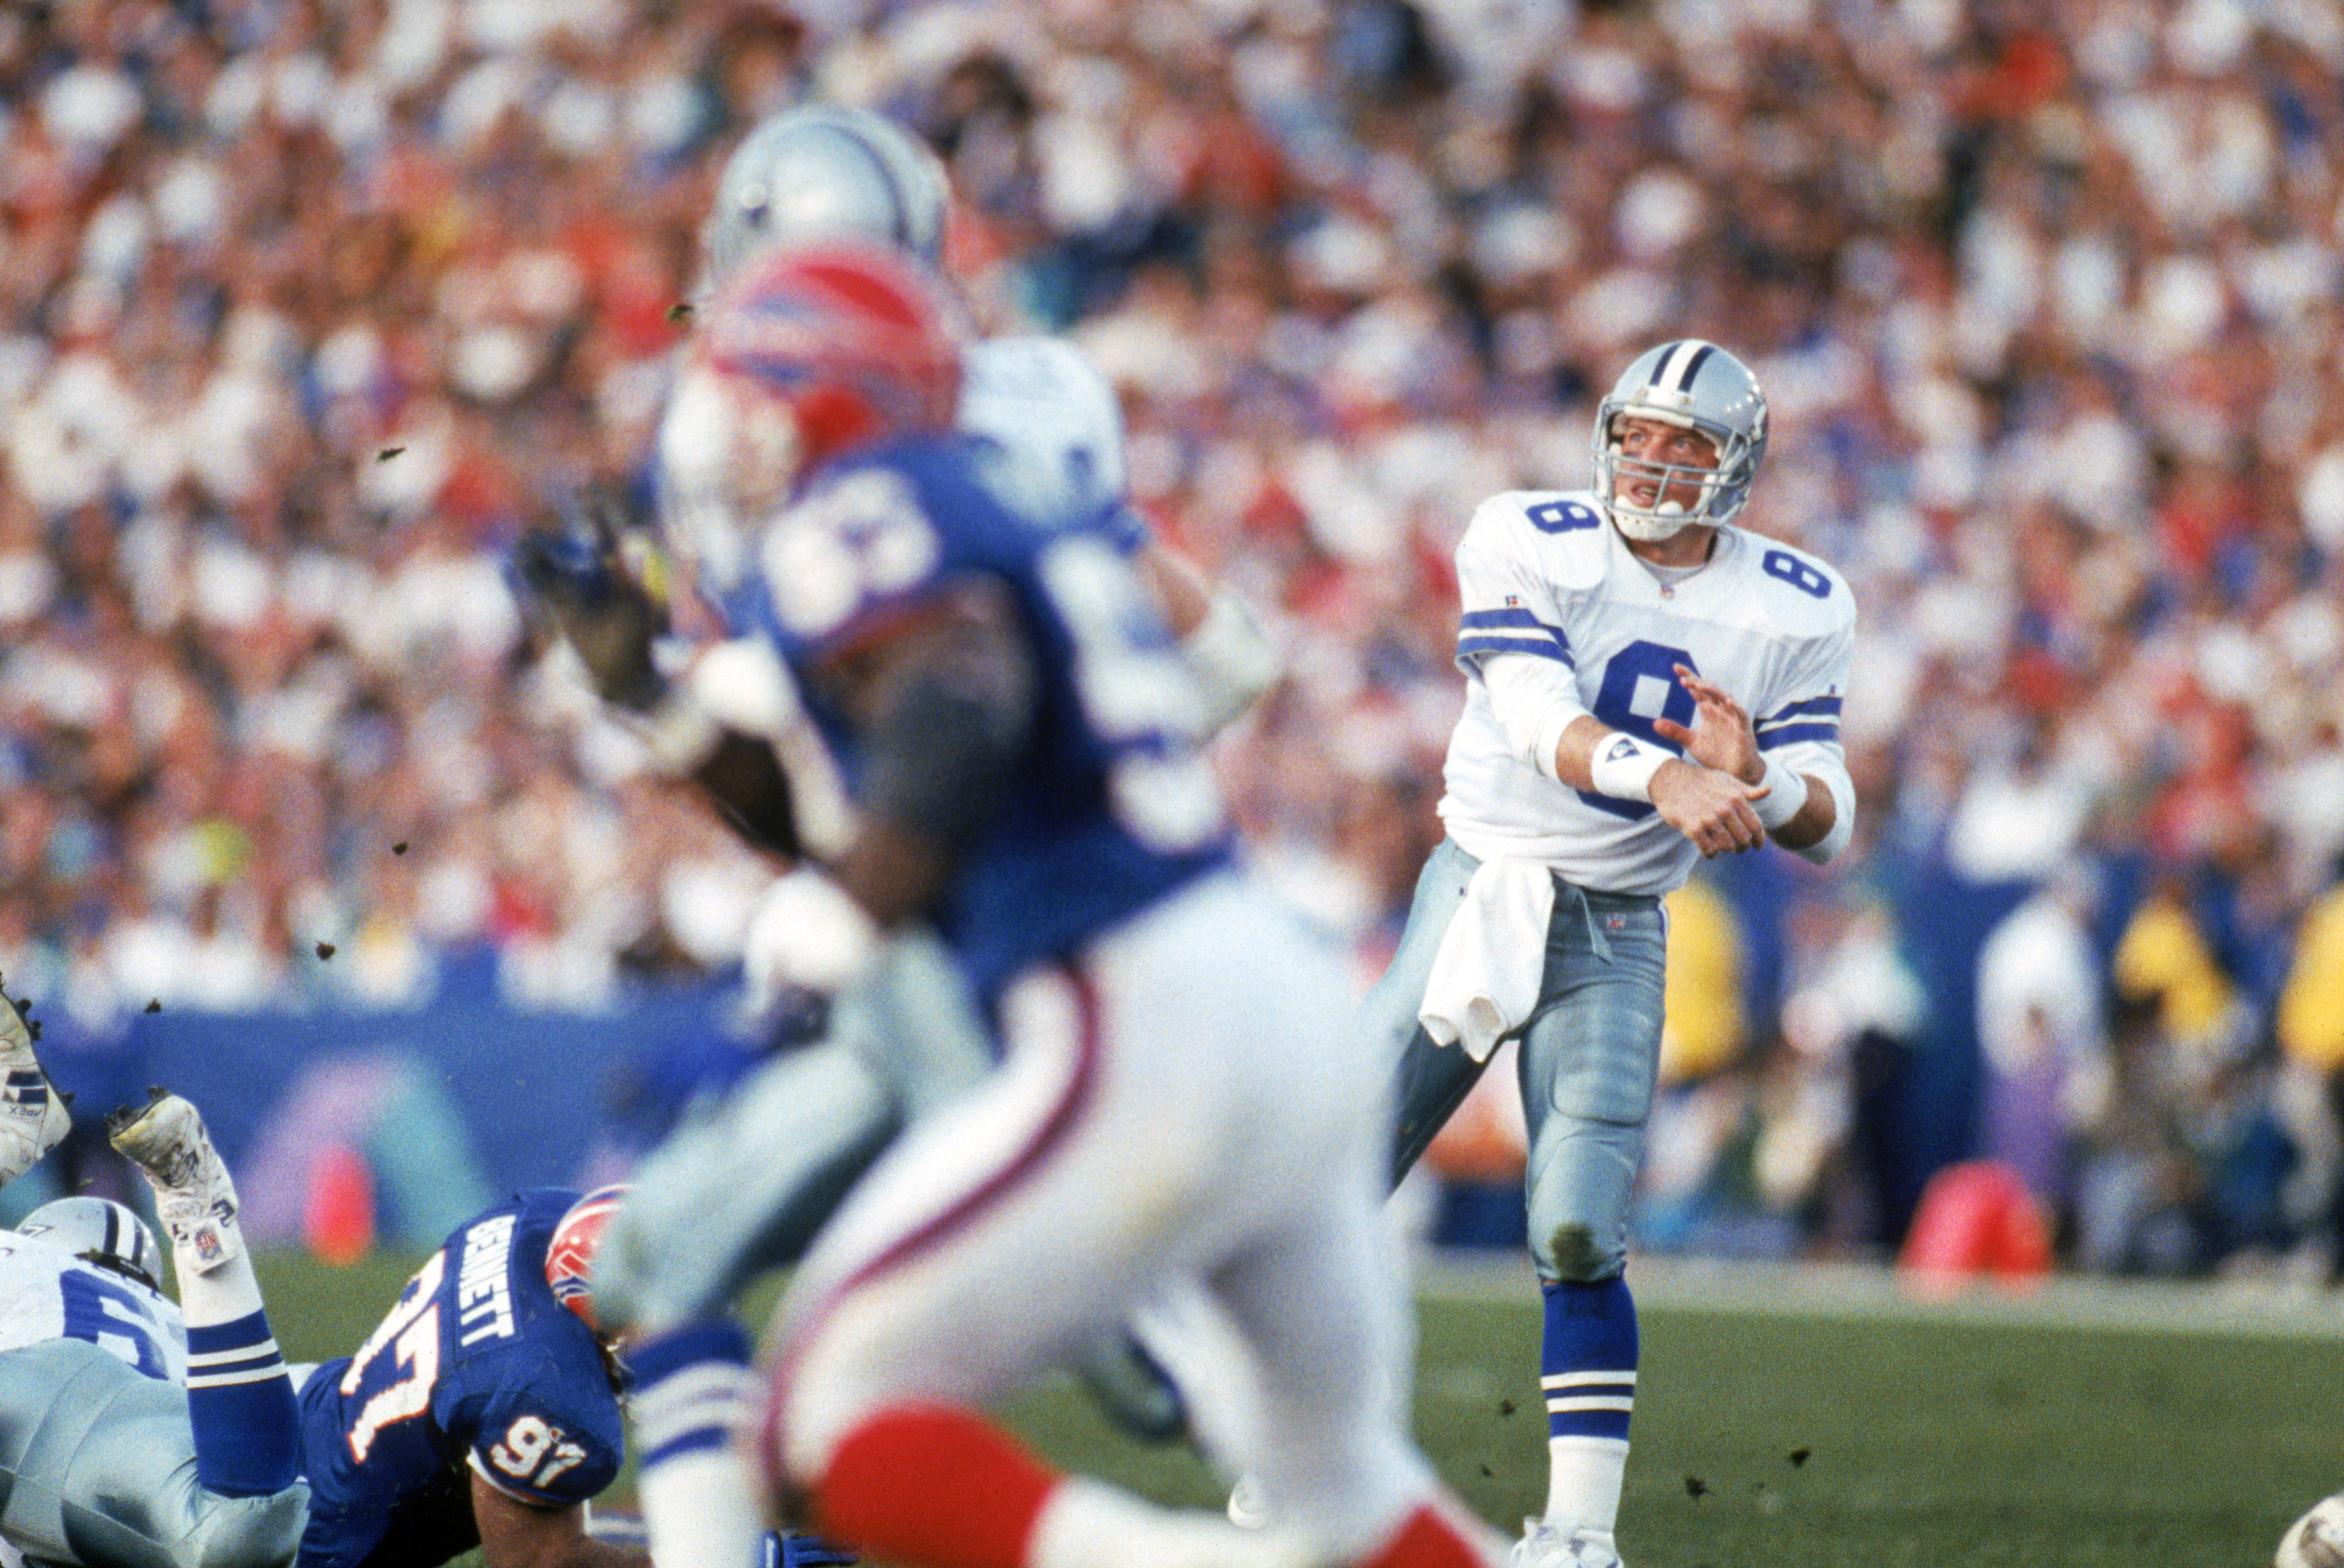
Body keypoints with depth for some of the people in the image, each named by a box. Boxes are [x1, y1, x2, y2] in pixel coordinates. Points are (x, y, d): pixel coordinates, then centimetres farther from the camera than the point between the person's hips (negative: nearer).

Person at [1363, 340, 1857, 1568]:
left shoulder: (1795, 612, -2)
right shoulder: (1524, 545, -8)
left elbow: (1827, 823, -4)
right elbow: (1543, 723, -23)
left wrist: (1756, 782, -27)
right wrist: (1664, 777, -41)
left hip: (1613, 932, 0)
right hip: (1473, 890, 0)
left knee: (1580, 1238, -12)